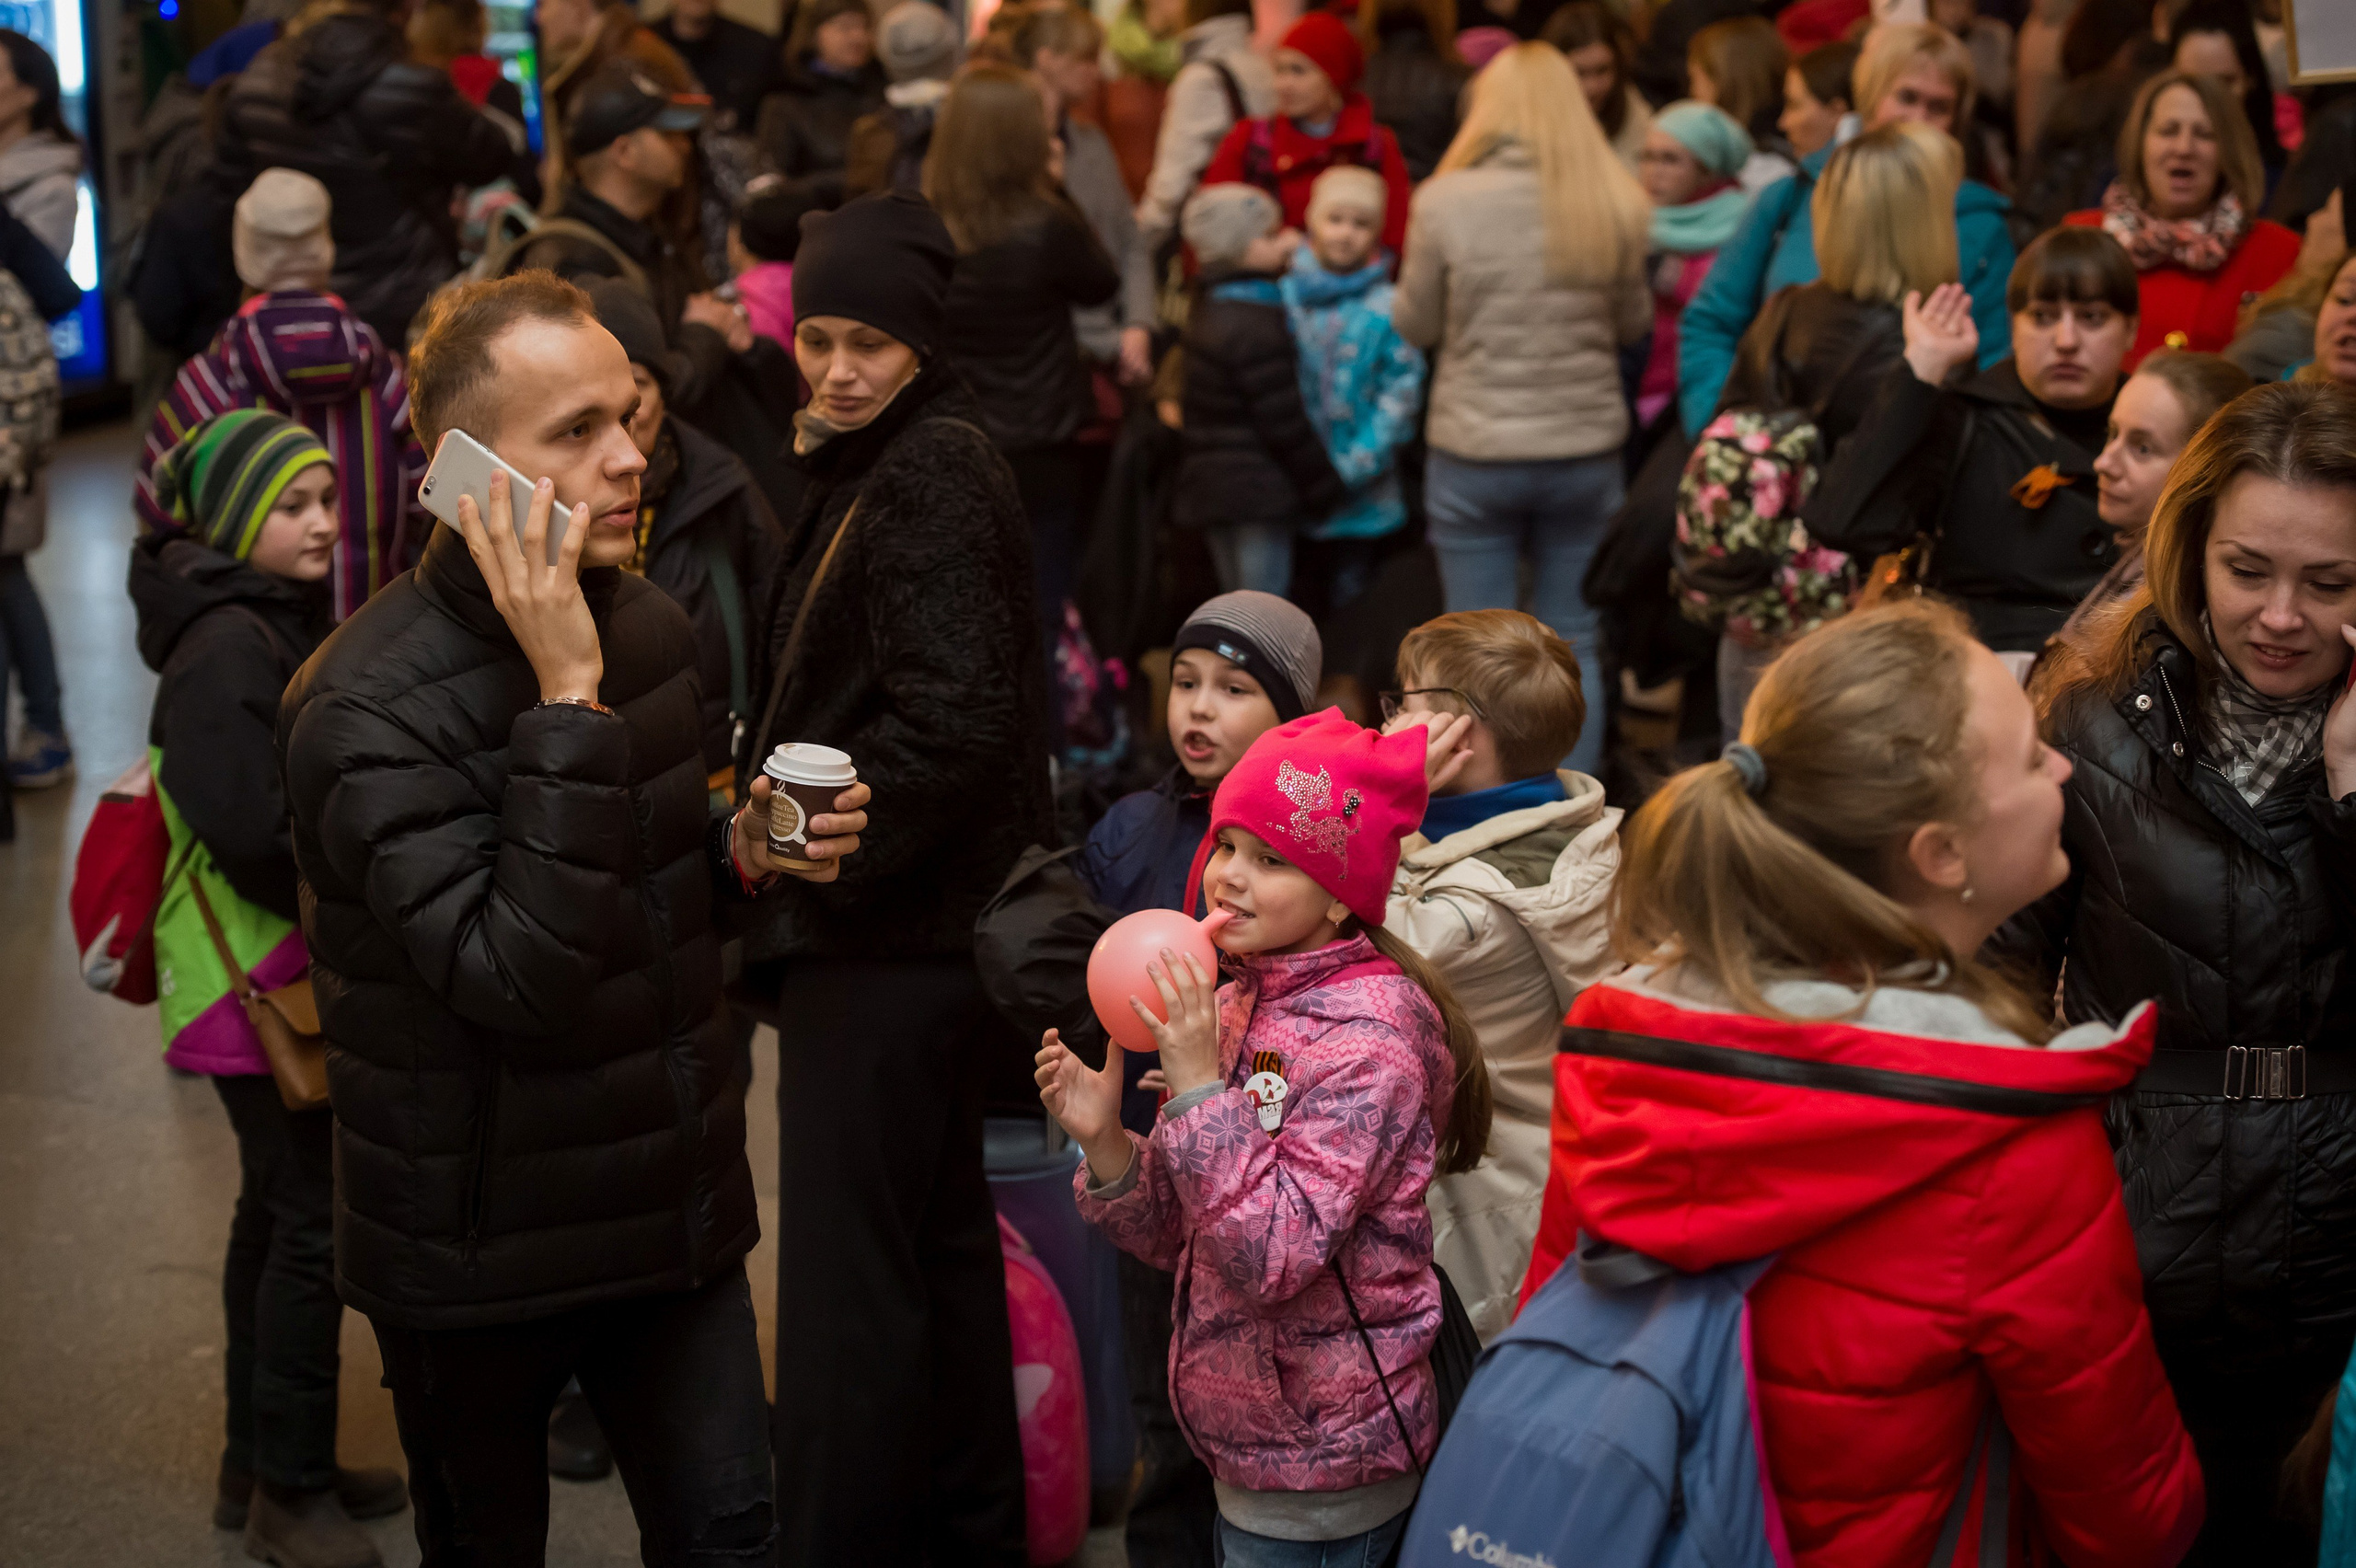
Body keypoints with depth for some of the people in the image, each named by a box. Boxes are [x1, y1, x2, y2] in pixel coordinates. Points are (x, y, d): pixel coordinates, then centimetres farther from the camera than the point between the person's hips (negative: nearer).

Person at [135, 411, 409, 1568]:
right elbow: (254, 834, -25)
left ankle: (264, 1465, 30)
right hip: (261, 979, -10)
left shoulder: (276, 622, 10)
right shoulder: (229, 650, -20)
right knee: (314, 1220, -4)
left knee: (280, 1207, 17)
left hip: (292, 968, 10)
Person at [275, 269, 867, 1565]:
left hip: (671, 1204, 6)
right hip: (481, 1252, -5)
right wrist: (566, 696, -32)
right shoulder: (368, 711, -21)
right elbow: (523, 976, -30)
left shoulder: (646, 623, 3)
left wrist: (742, 850, -3)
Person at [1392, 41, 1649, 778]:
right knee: (1573, 646, 13)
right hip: (1586, 448, 2)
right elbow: (1634, 322, 7)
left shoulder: (1446, 202, -12)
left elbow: (1415, 324, 0)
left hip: (1474, 454, -1)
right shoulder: (1615, 207, -6)